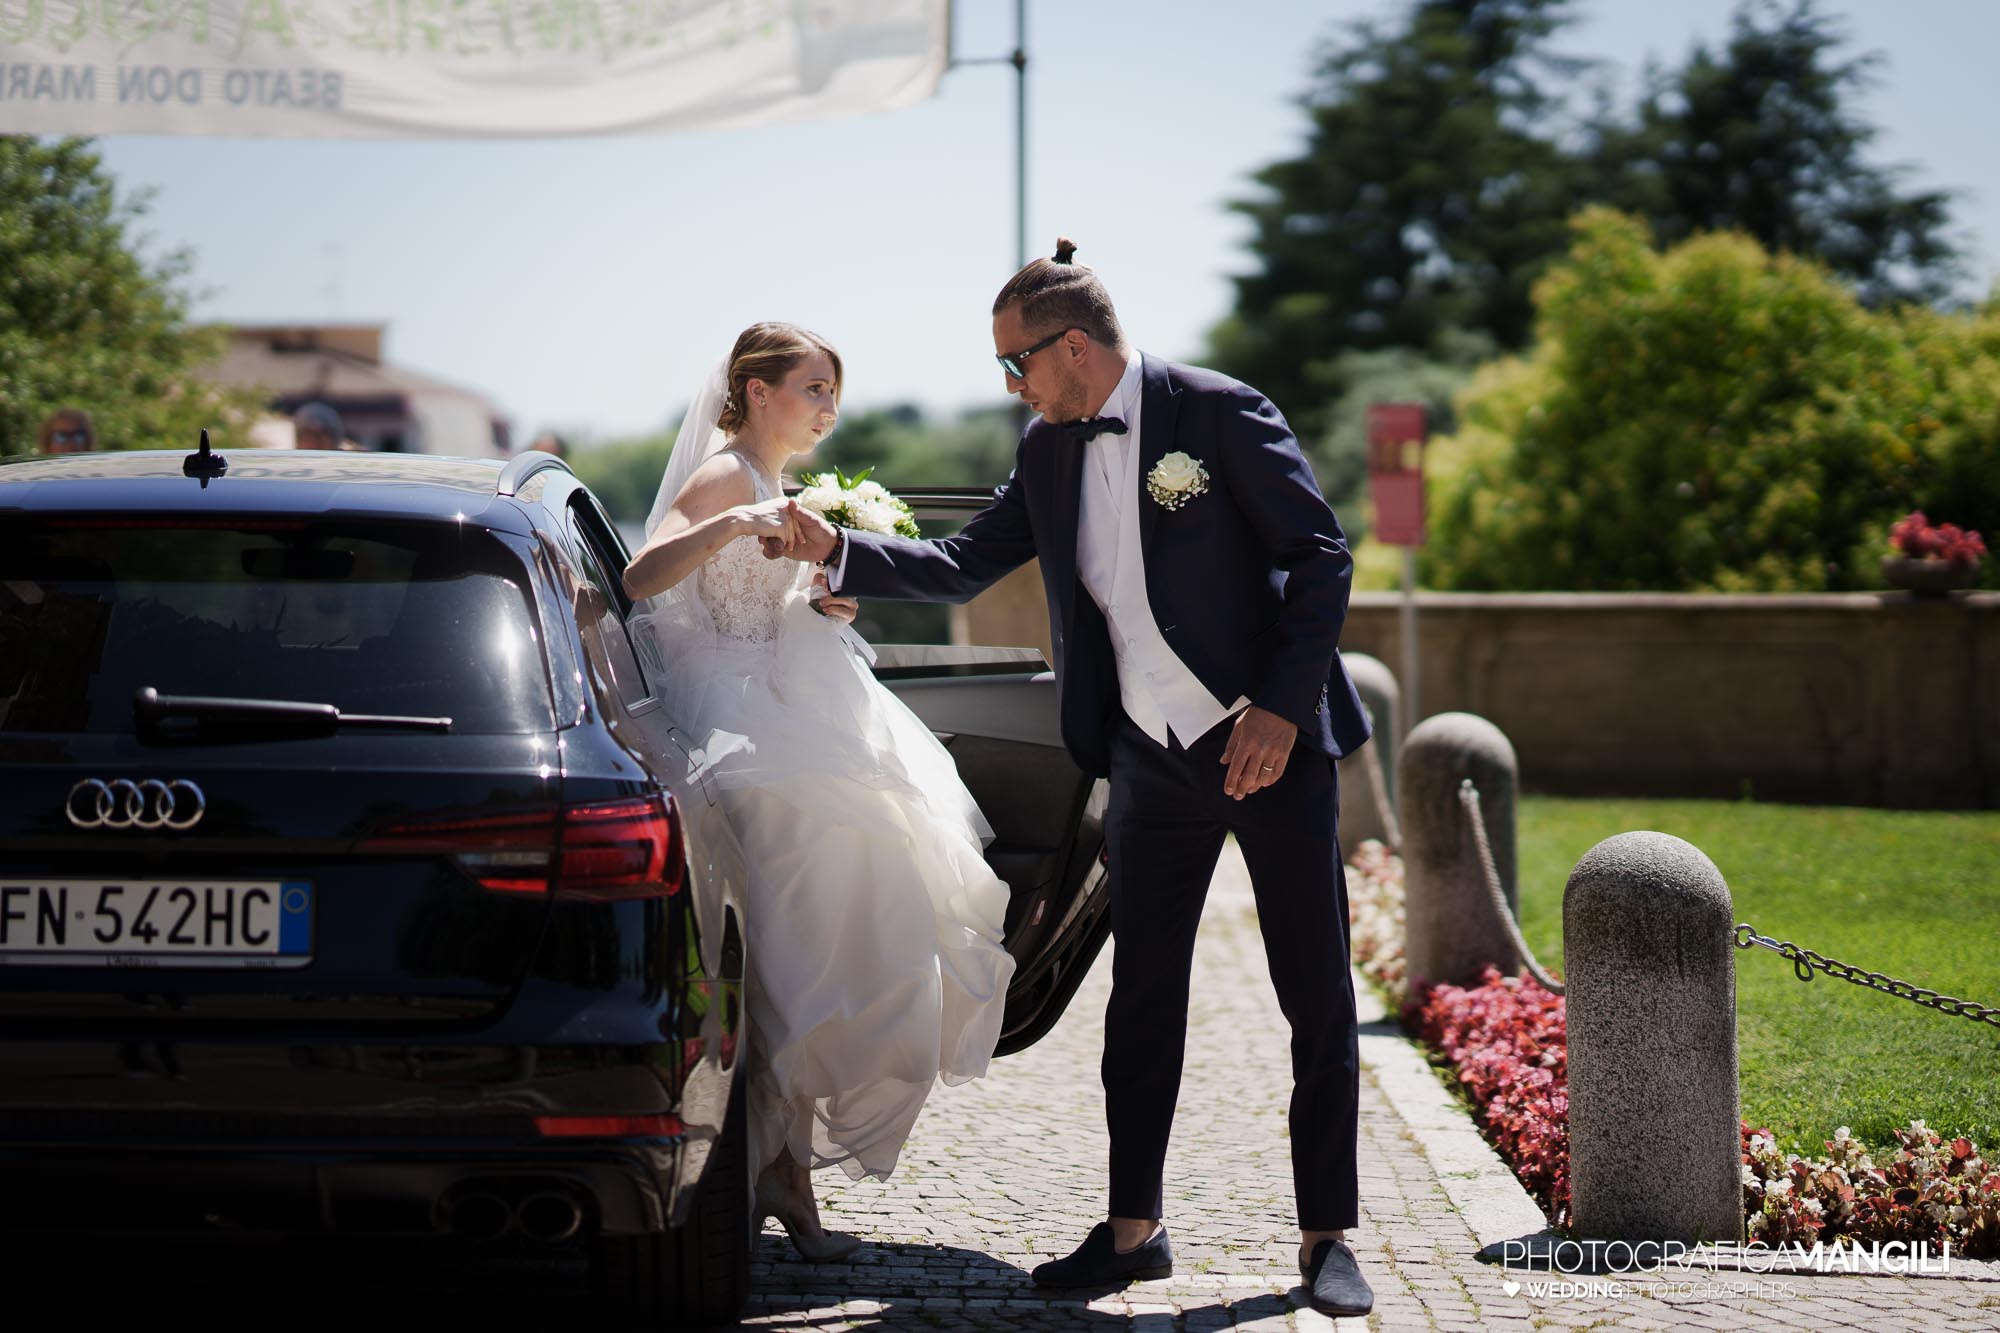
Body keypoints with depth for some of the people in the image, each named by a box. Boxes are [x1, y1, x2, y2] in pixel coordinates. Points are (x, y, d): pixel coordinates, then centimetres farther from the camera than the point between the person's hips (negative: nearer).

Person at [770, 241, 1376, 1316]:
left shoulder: (1220, 412, -12)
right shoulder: (1048, 453, 7)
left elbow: (1321, 558, -12)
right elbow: (959, 567, 14)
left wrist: (1282, 706, -18)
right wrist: (835, 552, 3)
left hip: (1269, 742, -6)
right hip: (1151, 758, 6)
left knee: (1317, 998, 0)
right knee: (1140, 996, 8)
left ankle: (1325, 1237, 7)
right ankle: (1133, 1227, 16)